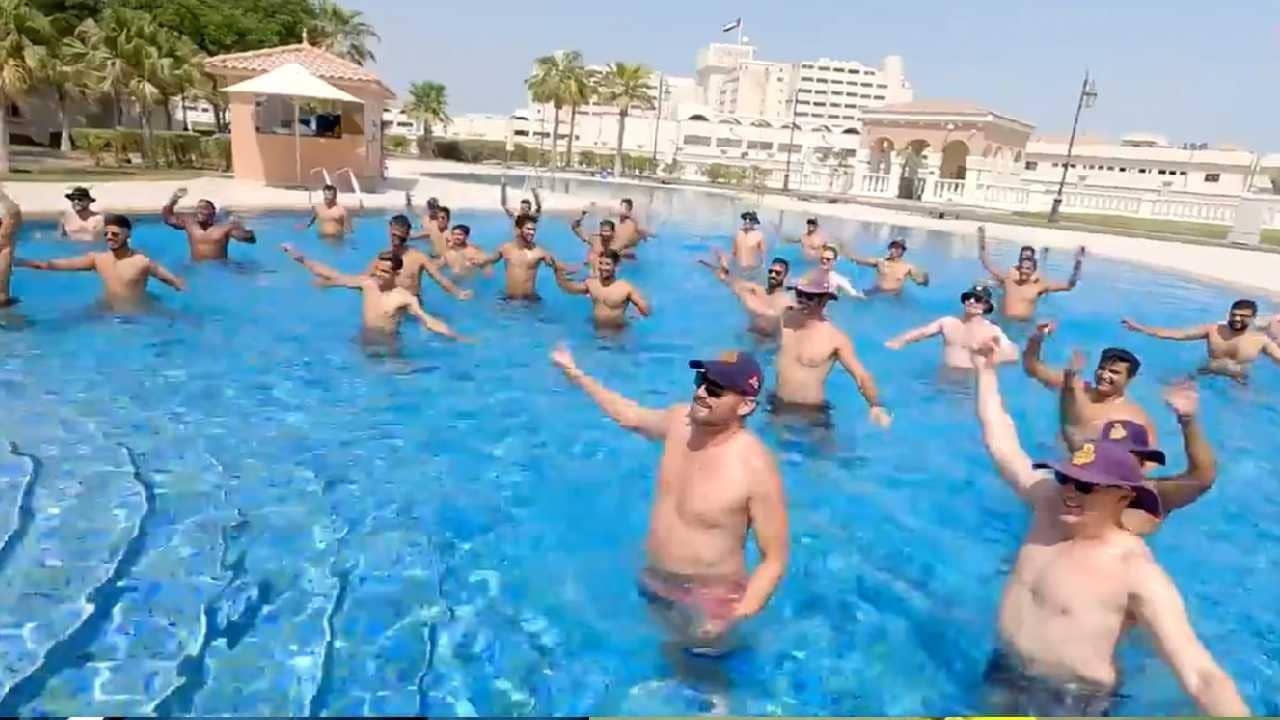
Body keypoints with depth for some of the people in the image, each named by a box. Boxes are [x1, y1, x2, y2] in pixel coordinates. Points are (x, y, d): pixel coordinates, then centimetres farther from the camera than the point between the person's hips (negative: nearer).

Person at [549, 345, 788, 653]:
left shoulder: (756, 468, -31)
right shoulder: (680, 420, -12)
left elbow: (775, 559, -24)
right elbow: (628, 414, 9)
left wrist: (739, 616, -37)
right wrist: (575, 373, 15)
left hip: (709, 597, -6)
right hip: (655, 580, 6)